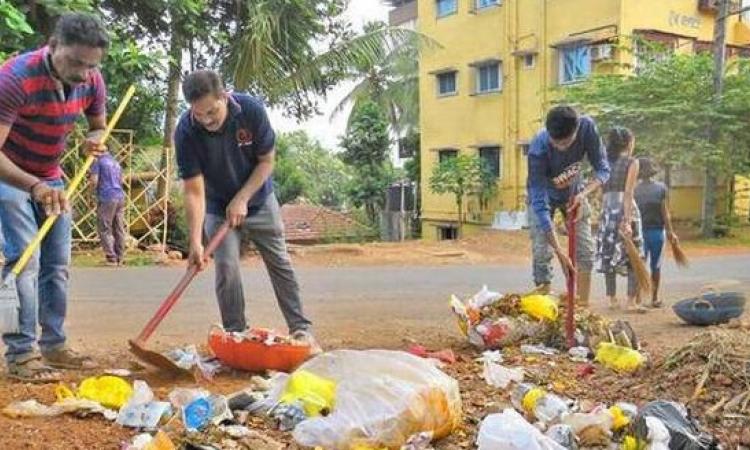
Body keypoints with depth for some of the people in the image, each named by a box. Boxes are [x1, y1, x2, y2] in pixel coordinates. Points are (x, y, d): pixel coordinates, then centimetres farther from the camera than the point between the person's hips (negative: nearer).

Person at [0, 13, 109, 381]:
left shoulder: (91, 82, -13)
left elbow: (99, 125, 6)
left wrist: (95, 140, -19)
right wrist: (33, 185, -49)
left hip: (50, 178, 6)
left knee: (57, 263, 5)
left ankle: (54, 345, 13)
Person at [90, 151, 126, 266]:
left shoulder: (99, 162, -3)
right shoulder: (116, 163, 19)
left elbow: (94, 181, -8)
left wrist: (92, 185, 13)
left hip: (106, 198, -7)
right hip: (120, 196, 7)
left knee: (105, 229, -2)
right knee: (119, 229, 8)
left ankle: (111, 258, -7)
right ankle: (120, 258, 10)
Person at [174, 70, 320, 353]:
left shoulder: (251, 110, -25)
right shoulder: (186, 132, -27)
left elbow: (266, 161, -13)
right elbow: (194, 191, -26)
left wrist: (241, 199, -21)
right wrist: (195, 242, -33)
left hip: (258, 199, 1)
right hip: (218, 206, -1)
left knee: (280, 263, 4)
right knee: (226, 268, -10)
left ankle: (301, 329, 12)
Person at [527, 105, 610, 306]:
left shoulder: (587, 127, -31)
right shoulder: (538, 150, -38)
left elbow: (603, 169, -18)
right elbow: (540, 204, -37)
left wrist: (583, 194, -38)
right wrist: (559, 251, -41)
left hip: (574, 192, 3)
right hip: (544, 195, -3)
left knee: (586, 250, -3)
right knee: (542, 254, -13)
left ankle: (584, 306, 4)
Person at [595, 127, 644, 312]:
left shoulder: (607, 162, 13)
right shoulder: (632, 162, -3)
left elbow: (602, 192, 9)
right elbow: (628, 192, -12)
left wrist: (604, 213, 12)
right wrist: (627, 220, -17)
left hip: (607, 210, 5)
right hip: (625, 209, -5)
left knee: (609, 254, 8)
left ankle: (612, 298, 11)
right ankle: (632, 301, -3)